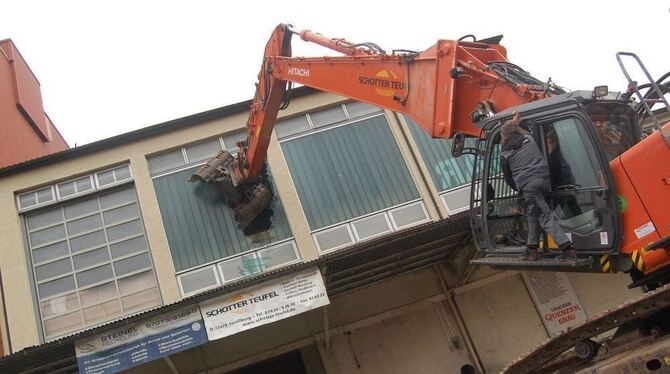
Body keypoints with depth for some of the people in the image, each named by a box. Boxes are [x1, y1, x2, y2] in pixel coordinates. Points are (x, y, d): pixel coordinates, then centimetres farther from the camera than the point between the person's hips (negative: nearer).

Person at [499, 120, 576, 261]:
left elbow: (508, 178, 15)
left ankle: (568, 248, -16)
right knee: (533, 213, 18)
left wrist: (519, 189, 27)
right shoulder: (529, 138, 16)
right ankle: (531, 249, 18)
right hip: (544, 179, 5)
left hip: (527, 185, -5)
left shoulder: (505, 154, 9)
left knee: (546, 216, -7)